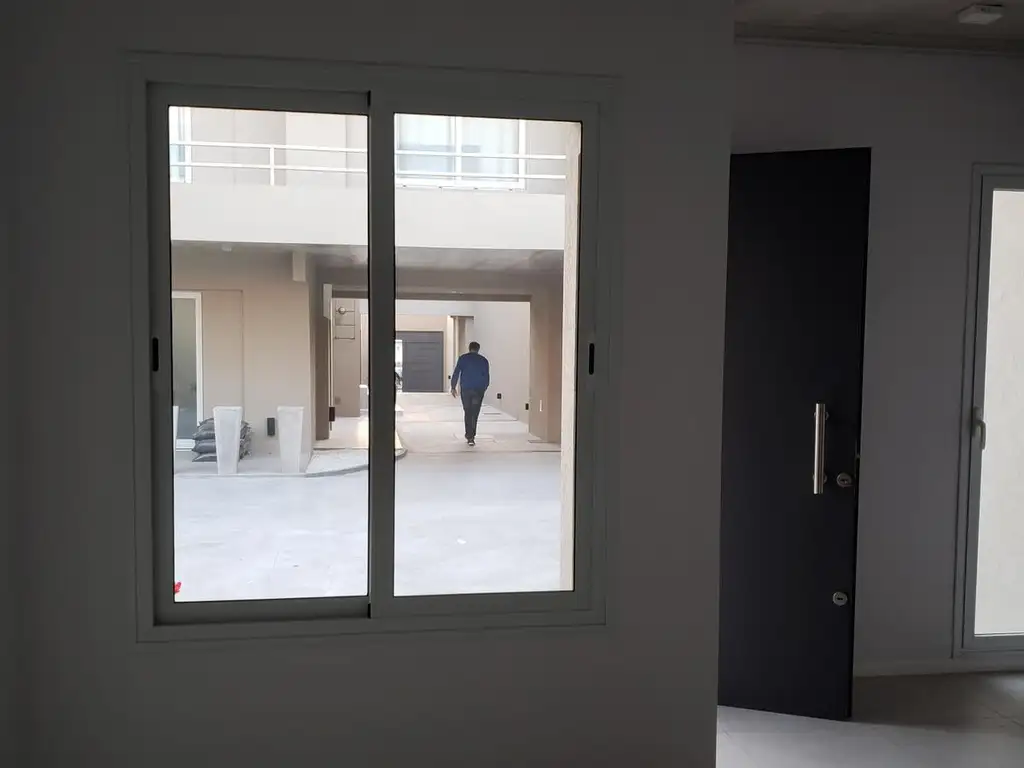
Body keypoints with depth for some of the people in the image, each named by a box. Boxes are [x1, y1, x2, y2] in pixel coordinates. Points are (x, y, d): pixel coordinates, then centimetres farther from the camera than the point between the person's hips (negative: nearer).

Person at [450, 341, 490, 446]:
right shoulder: (484, 360, 6)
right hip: (479, 390, 0)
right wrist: (483, 389, 19)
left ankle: (469, 435, 17)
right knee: (474, 414, 2)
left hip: (465, 389, 0)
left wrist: (453, 387, 4)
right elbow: (487, 377, 7)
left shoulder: (463, 358, 3)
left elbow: (456, 373, -3)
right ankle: (471, 436, -5)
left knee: (467, 412, 14)